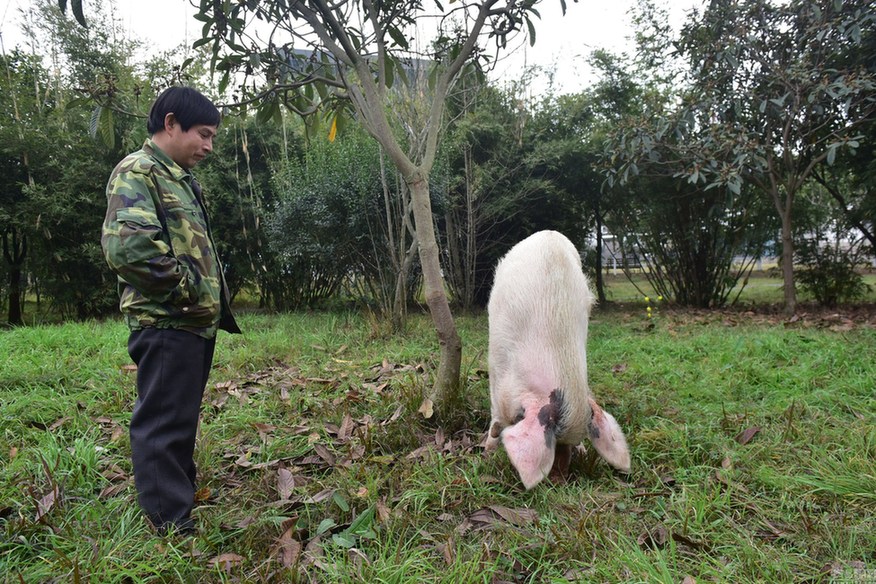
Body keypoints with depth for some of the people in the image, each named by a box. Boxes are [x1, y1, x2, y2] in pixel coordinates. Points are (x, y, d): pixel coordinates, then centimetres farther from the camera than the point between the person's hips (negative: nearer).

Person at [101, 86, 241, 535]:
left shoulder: (178, 178, 20)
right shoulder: (137, 172, -10)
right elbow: (126, 246, -26)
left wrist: (213, 302, 15)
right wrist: (185, 289, -16)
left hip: (195, 321, 10)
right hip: (165, 323, -10)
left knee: (181, 421, 20)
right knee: (163, 425, -3)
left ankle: (181, 497, 34)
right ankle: (173, 528, 6)